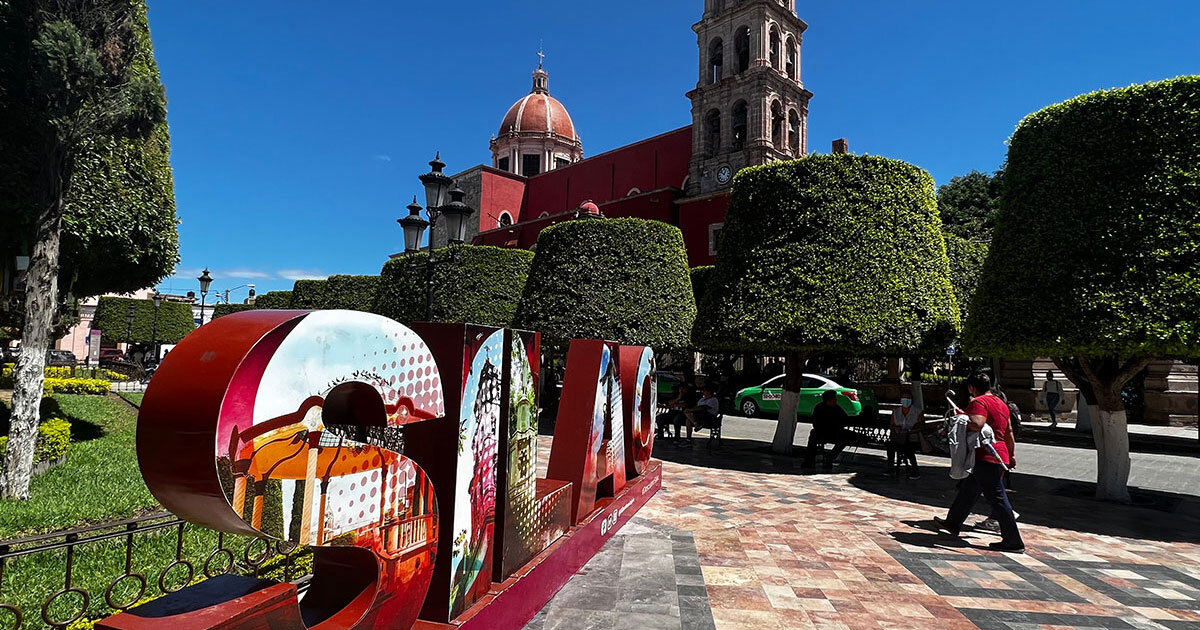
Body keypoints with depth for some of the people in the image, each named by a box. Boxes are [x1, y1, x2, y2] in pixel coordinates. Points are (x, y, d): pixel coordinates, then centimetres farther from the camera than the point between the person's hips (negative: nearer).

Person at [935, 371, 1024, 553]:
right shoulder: (1001, 403, 16)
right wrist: (1011, 456, 28)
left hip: (985, 458, -10)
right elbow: (1009, 433, 22)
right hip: (1000, 456, 10)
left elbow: (977, 424, -32)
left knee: (997, 498, -4)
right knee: (968, 490, 20)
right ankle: (953, 524, 32)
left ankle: (1014, 542, 2)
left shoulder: (979, 402, -13)